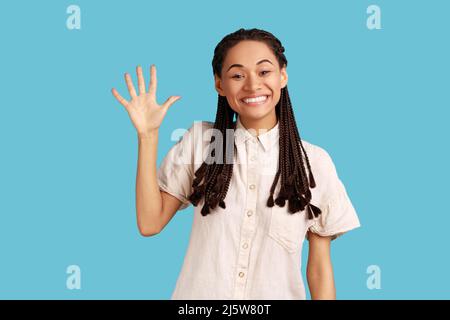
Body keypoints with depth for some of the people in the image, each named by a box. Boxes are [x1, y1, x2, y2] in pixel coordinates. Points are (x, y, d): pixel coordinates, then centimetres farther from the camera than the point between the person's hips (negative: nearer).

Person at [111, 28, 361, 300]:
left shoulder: (314, 162, -7)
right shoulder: (199, 140, -4)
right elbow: (150, 223, -7)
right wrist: (148, 134, -11)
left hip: (277, 294, 0)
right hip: (201, 291, 1)